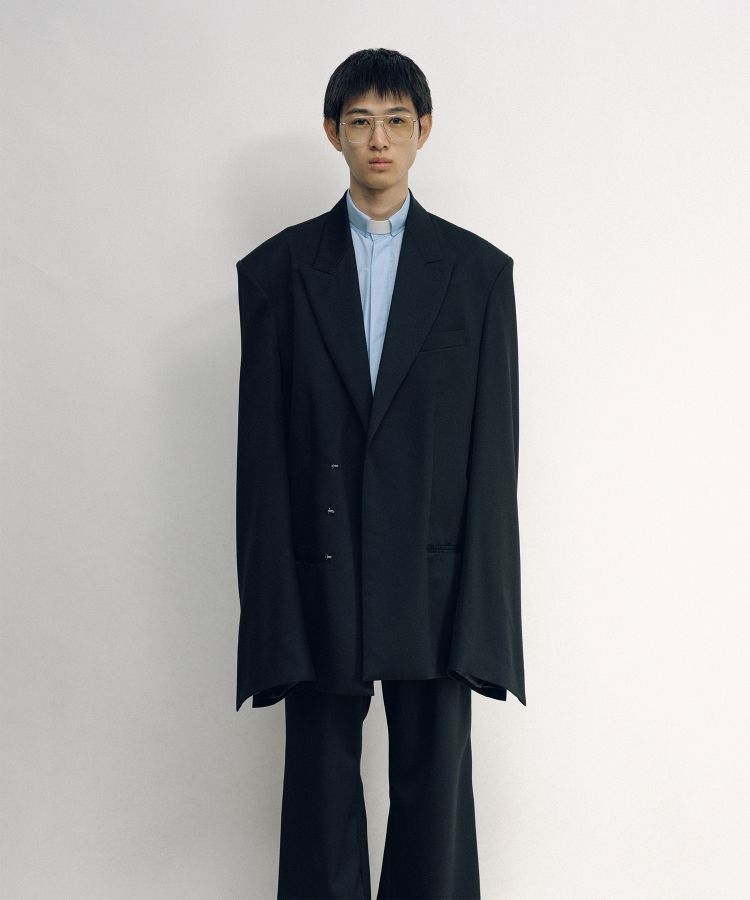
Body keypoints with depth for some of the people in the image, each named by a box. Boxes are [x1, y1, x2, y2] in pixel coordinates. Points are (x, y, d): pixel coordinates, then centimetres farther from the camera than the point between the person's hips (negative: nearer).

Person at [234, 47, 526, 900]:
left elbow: (493, 443, 1)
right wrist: (266, 599, -3)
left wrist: (483, 603, -4)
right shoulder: (278, 269, 5)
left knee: (437, 788, 6)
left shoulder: (479, 269, 5)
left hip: (432, 574, 0)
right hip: (319, 575, 0)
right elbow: (261, 445, 2)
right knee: (320, 789, 8)